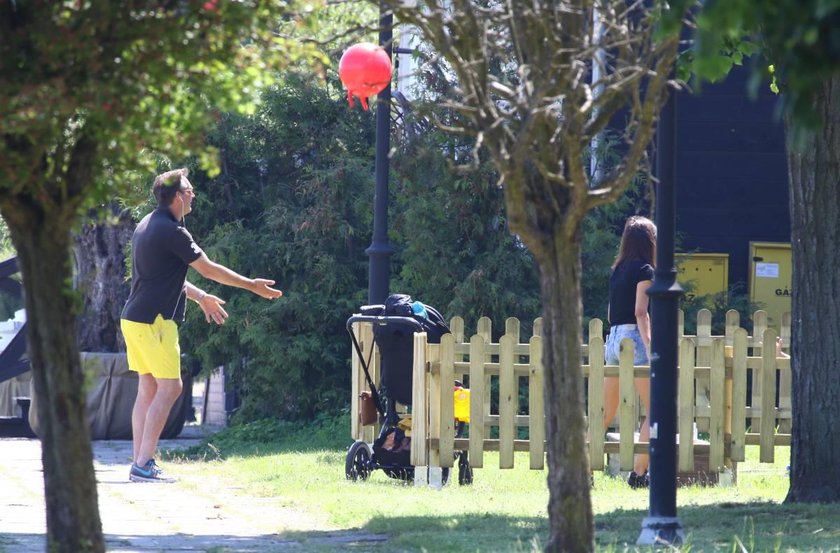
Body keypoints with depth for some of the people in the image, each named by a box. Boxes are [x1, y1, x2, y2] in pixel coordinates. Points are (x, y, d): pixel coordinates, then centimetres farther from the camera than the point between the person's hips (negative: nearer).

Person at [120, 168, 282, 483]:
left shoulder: (147, 226, 15)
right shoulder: (171, 231, -15)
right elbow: (208, 269, -10)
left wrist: (200, 296, 33)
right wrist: (252, 285, 0)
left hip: (134, 318, 10)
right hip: (154, 321, -10)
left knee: (148, 389, 11)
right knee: (169, 388, -7)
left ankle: (140, 464, 10)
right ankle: (144, 464, -11)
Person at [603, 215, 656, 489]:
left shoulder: (617, 271, 16)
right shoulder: (644, 270, -5)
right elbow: (640, 312, -15)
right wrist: (650, 348, -21)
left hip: (613, 339, 8)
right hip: (634, 338, -8)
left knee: (605, 415, 11)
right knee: (654, 411, -4)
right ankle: (639, 473, -11)